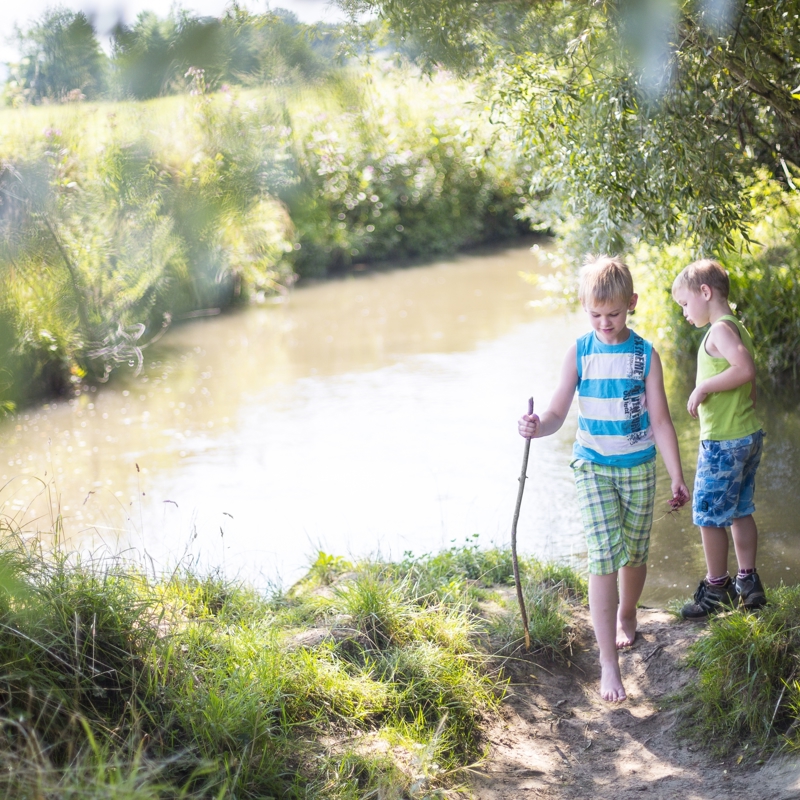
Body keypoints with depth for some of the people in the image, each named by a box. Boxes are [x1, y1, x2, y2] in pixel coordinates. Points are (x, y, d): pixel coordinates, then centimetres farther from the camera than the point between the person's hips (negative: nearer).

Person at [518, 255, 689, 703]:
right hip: (593, 466, -1)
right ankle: (610, 663, -7)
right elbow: (558, 414, -6)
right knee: (604, 557, -9)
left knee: (635, 554, 13)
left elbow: (660, 420, -2)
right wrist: (538, 427, -29)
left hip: (638, 468, 1)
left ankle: (626, 615, 45)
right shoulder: (580, 354, -4)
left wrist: (677, 477, -3)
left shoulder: (645, 355, -5)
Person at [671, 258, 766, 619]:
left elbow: (745, 369, -31)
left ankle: (716, 590, 10)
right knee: (741, 512, 16)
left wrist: (703, 387, -21)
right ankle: (748, 583, 24)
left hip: (723, 441, -10)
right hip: (750, 435, 10)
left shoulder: (720, 329, -16)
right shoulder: (738, 328, 13)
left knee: (709, 517, 1)